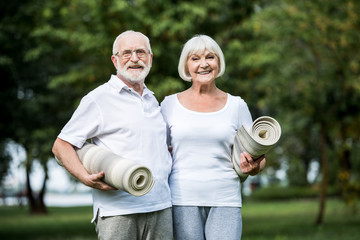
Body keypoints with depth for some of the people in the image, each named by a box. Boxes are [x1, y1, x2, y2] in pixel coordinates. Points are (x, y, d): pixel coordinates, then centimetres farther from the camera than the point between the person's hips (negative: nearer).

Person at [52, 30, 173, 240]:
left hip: (161, 207, 6)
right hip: (117, 211, -5)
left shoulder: (152, 100, 20)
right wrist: (86, 177, -16)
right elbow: (61, 145, -1)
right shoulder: (98, 99, 1)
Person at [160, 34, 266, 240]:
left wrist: (253, 167, -13)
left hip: (225, 201, 0)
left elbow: (259, 159, 10)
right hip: (183, 201, 0)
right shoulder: (170, 104, 9)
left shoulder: (237, 105, 9)